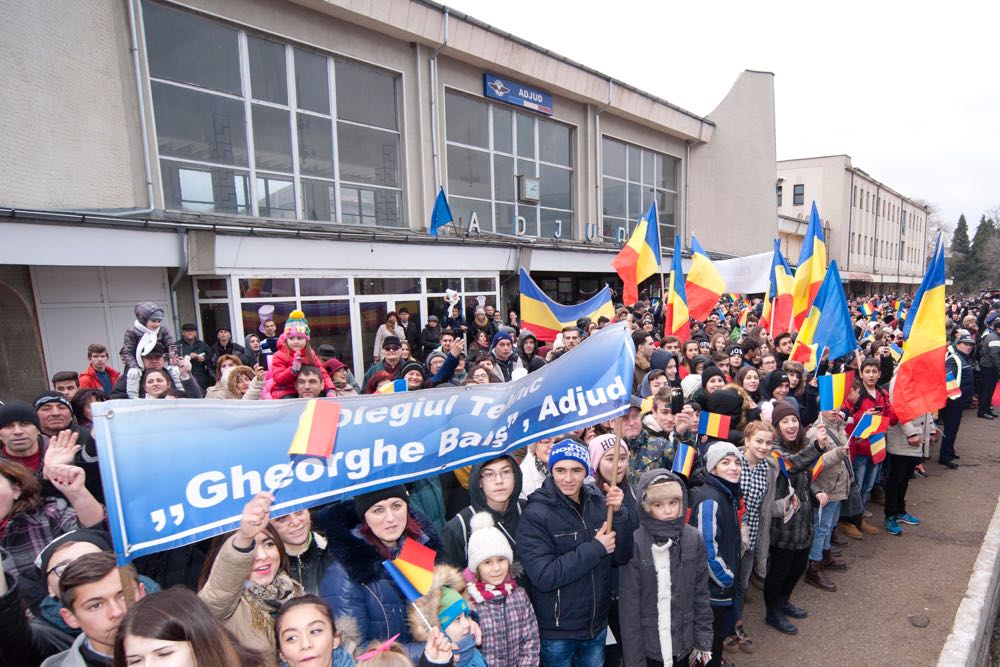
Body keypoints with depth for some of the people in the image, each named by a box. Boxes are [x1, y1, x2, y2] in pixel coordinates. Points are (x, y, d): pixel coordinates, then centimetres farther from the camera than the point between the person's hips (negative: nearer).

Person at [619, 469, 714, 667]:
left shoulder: (693, 538, -7)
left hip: (684, 644, 3)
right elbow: (629, 606, -13)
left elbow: (701, 594, 2)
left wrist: (704, 641, 2)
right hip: (648, 647, -3)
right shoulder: (635, 544, -18)